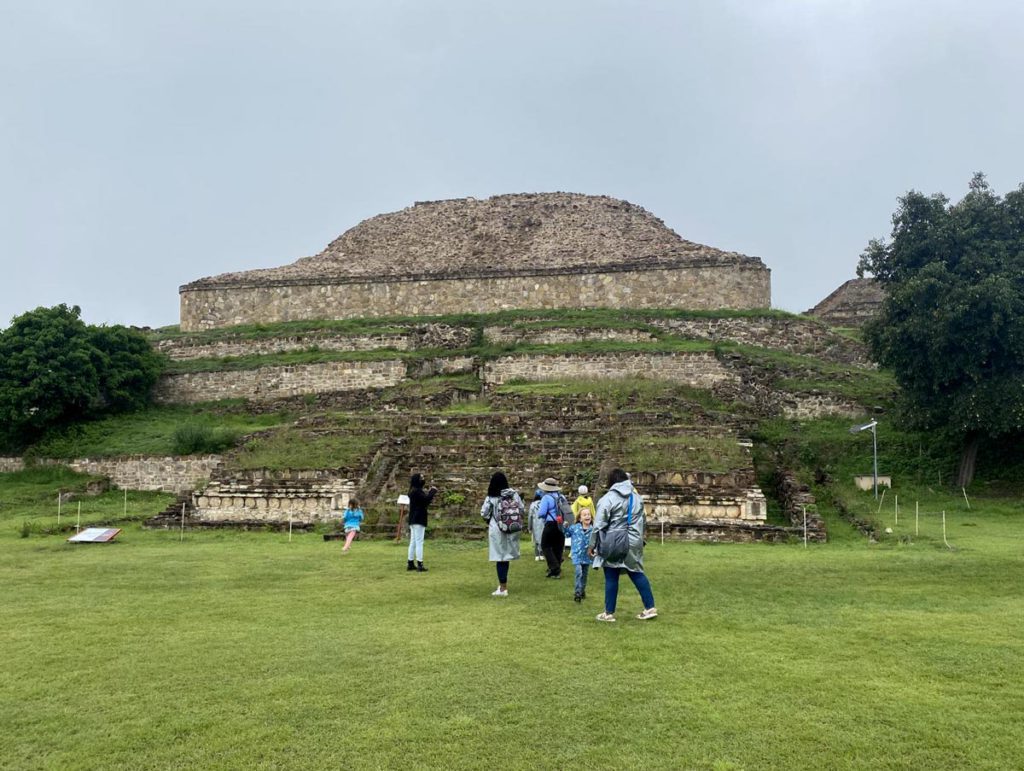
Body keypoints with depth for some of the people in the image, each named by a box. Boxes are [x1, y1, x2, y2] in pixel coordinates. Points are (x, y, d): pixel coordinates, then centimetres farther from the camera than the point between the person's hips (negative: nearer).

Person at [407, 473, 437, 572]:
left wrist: (430, 492, 10)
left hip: (413, 520, 10)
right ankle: (419, 564, -10)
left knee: (413, 542, 11)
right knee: (419, 542, -9)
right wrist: (433, 491, -12)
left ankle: (411, 564, 14)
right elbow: (426, 499, -26)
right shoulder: (417, 491, -16)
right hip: (419, 520, -10)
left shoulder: (413, 491, 14)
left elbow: (424, 502, 19)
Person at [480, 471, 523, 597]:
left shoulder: (491, 498, -10)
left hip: (497, 530, -3)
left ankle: (503, 589, 6)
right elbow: (522, 510, 0)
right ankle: (503, 584, 28)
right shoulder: (514, 494, -3)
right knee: (506, 557, 17)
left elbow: (484, 513, -7)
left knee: (500, 558, 3)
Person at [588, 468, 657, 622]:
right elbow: (641, 521, 16)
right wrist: (639, 539, 27)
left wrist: (592, 545, -3)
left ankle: (609, 613, 11)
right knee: (637, 574, 13)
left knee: (611, 579, 3)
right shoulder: (637, 497, 8)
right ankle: (650, 608, 14)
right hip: (633, 543, 5)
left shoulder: (608, 498, -11)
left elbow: (599, 525, -12)